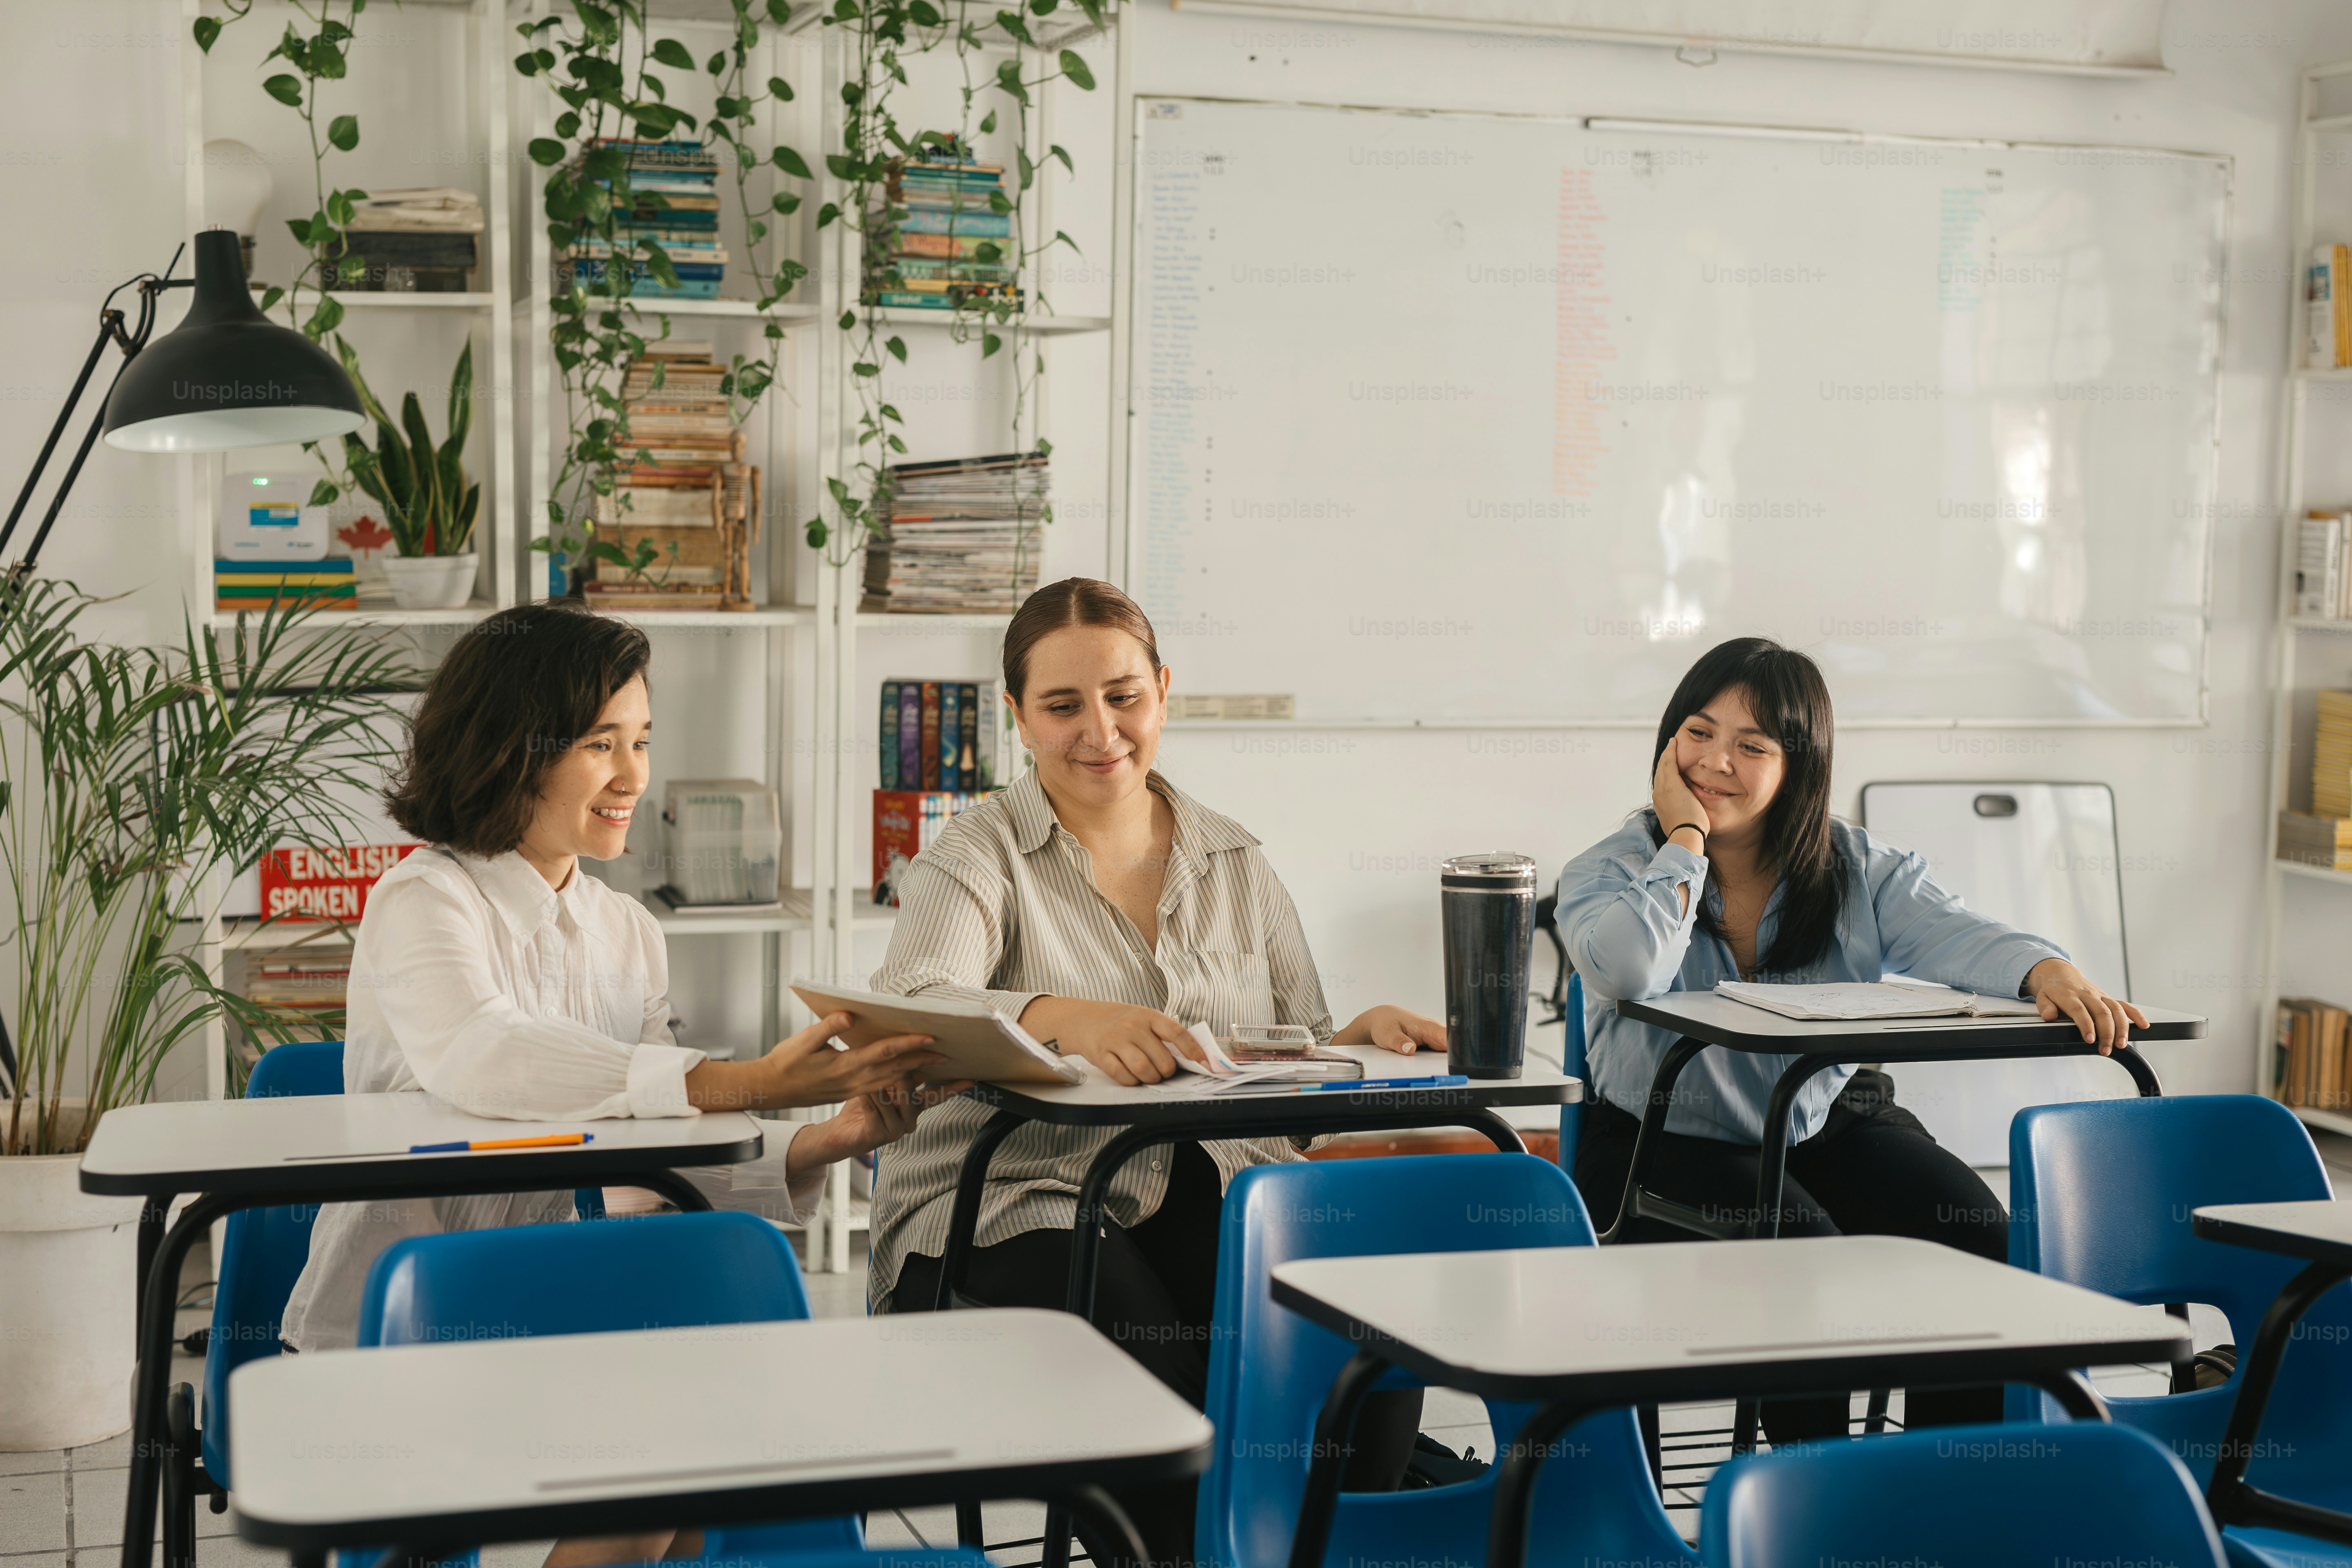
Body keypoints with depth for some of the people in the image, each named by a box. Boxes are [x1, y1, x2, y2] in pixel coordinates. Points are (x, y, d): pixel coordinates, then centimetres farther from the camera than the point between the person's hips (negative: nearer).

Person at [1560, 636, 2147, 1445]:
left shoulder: (1858, 868, 4)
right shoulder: (1610, 871, -4)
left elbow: (1953, 934, -15)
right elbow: (1629, 968, -27)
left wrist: (2048, 970, -36)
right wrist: (1686, 835, -17)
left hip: (1829, 1126, 4)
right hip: (1669, 1144, -3)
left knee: (1977, 1234, -19)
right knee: (1800, 1256, -30)